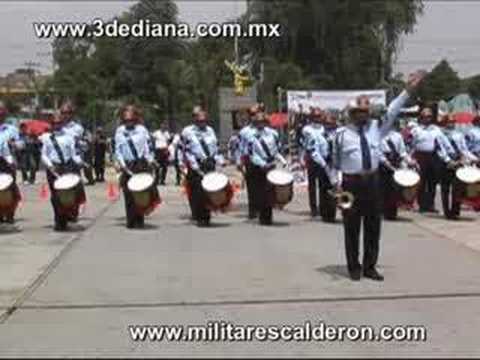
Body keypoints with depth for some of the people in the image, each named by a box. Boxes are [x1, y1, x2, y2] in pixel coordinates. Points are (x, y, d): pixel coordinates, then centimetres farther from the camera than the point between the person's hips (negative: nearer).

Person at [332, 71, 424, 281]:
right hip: (351, 183, -4)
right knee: (352, 228, 3)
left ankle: (370, 267, 18)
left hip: (372, 181, 4)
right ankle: (354, 268, 15)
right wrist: (337, 183, -9)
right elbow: (335, 162, -1)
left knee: (373, 226, 7)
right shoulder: (342, 134, -3)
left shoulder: (376, 127, 8)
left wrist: (407, 90, -2)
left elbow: (392, 112, 5)